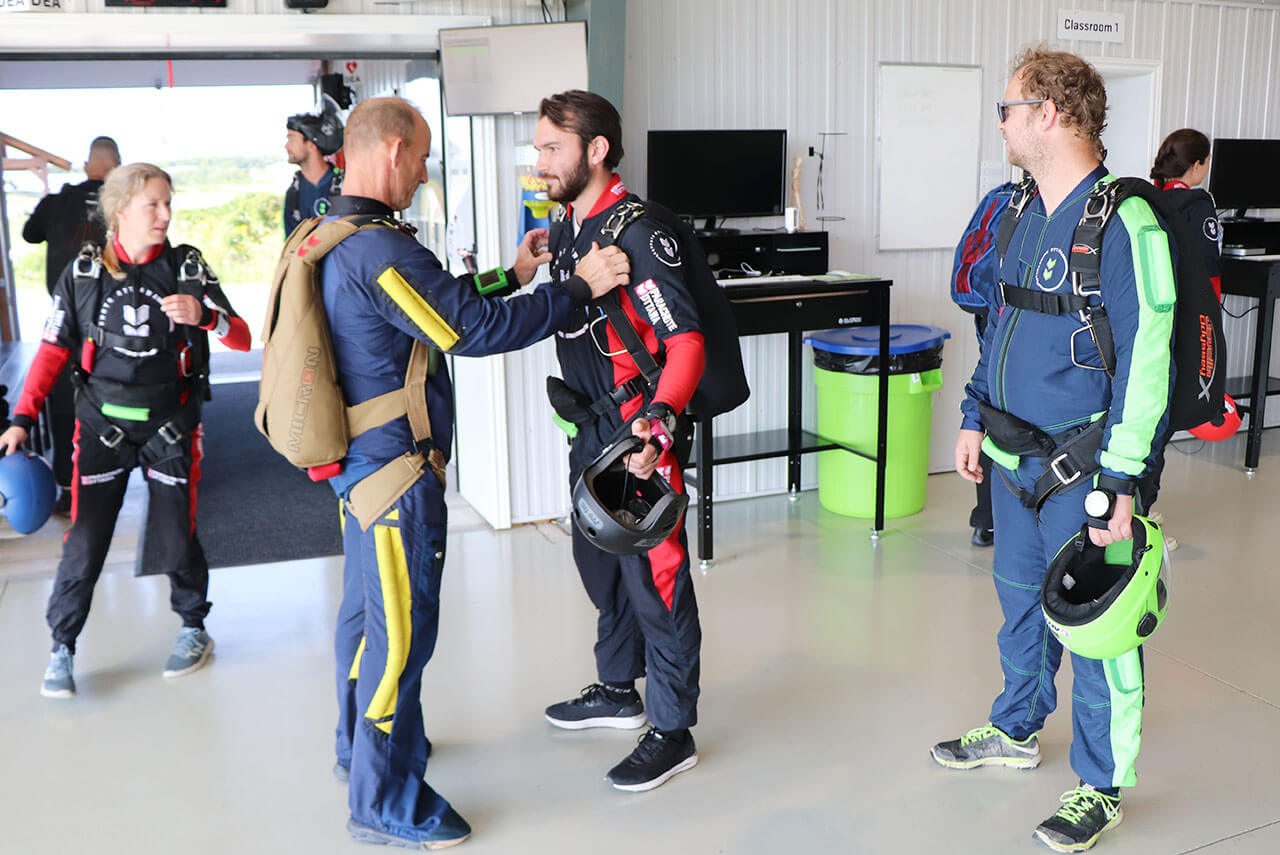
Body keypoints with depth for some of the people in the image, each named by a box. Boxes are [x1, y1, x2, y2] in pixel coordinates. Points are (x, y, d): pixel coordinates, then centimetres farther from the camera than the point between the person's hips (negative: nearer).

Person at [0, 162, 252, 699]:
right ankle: (62, 646, 16)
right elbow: (53, 351, 3)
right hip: (103, 425, 0)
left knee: (176, 536, 4)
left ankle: (194, 628, 27)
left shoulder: (187, 268, -3)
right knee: (84, 541, -2)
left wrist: (204, 314, -27)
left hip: (170, 425, 0)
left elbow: (242, 339, -7)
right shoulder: (84, 273, -1)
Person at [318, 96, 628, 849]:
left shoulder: (332, 238, 10)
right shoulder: (378, 248, -23)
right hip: (395, 467, -11)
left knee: (368, 609, 23)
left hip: (360, 457, 11)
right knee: (403, 628, 0)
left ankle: (362, 743, 41)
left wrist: (512, 274, 14)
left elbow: (442, 308, 15)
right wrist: (578, 287, -17)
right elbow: (474, 330, -25)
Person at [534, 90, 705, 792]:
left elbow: (686, 341, -25)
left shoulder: (637, 233, -19)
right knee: (600, 562, 22)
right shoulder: (565, 231, 9)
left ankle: (673, 732, 14)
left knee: (654, 577, -1)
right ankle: (618, 691, 41)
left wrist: (657, 421, -35)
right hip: (591, 431, 10)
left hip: (642, 436, -10)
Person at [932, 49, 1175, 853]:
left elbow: (1145, 360, -20)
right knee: (1020, 599, 21)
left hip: (1080, 471, -8)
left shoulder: (1124, 223, -18)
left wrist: (1120, 483, -21)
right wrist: (975, 417, 17)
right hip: (1015, 461, 8)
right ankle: (1017, 730, 42)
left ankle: (1101, 786, 22)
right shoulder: (1024, 213, 8)